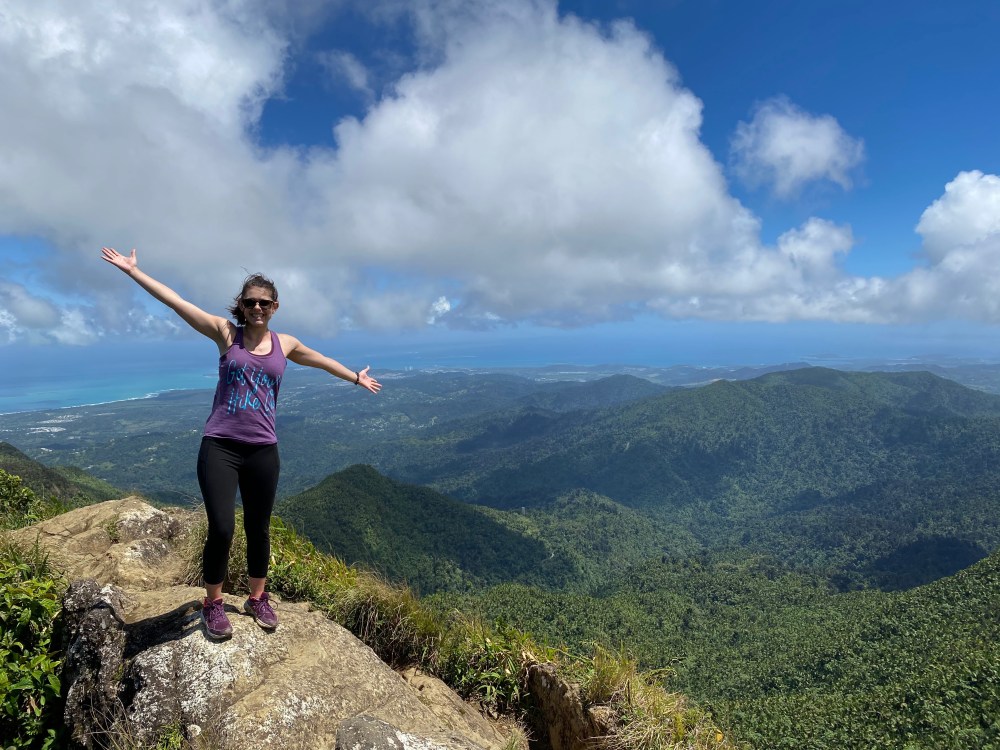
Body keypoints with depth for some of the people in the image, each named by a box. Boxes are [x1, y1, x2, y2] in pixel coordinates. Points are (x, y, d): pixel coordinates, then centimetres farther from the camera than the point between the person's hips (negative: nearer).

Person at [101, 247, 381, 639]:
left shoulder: (285, 344, 9)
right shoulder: (226, 333, 1)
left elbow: (322, 360, 25)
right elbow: (175, 301, -3)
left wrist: (356, 378, 37)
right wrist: (133, 271, -7)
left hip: (263, 451, 3)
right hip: (219, 447, -2)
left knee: (258, 529, 12)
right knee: (221, 528, -8)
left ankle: (257, 598, 32)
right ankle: (212, 604, 17)